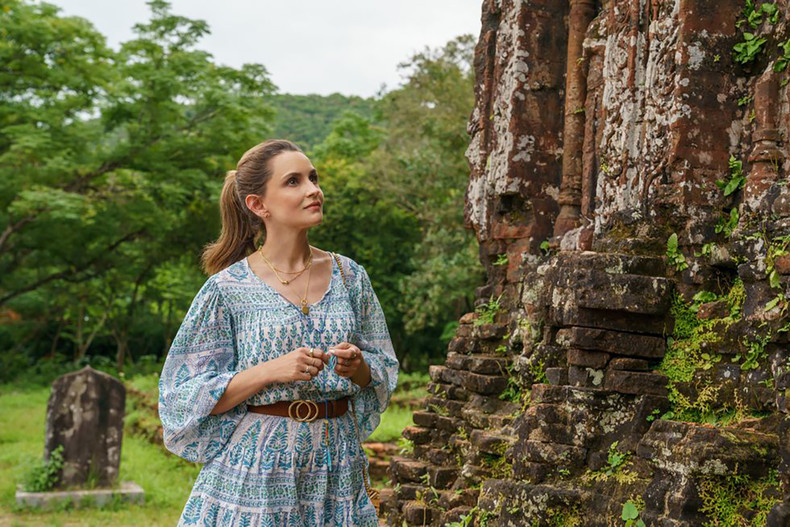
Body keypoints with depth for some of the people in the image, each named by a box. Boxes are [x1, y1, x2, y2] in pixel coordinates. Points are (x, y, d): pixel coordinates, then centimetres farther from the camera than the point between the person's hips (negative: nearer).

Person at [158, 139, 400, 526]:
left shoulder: (350, 277, 5)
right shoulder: (227, 289, -6)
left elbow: (384, 374, 11)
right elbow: (189, 396, -6)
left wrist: (358, 368, -12)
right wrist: (271, 371, -19)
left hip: (336, 467, 3)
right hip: (256, 466, -3)